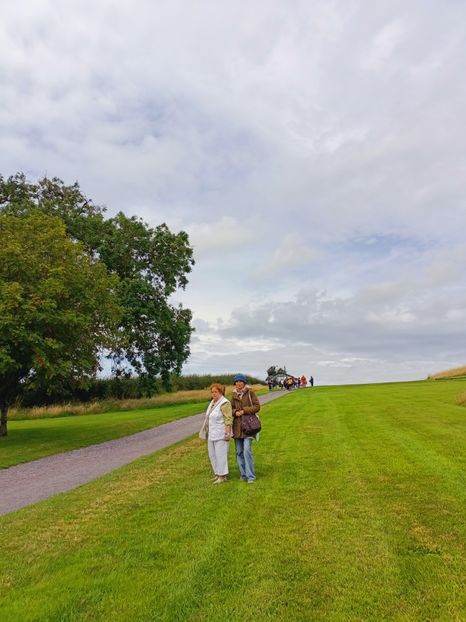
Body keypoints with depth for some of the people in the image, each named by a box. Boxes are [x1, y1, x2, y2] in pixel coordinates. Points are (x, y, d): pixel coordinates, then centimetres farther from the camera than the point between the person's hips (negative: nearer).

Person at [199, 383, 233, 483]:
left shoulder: (224, 403, -16)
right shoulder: (213, 402, 10)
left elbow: (228, 420, -20)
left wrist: (227, 433, -23)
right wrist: (207, 431, 21)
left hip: (221, 434, -9)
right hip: (212, 434, 9)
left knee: (221, 454, -2)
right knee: (212, 455, 13)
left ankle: (222, 476, 9)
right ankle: (218, 474, 25)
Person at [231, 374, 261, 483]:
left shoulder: (250, 392, -4)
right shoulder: (234, 395, 8)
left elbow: (257, 406, -5)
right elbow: (232, 408, 15)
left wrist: (244, 411, -15)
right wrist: (235, 412, -7)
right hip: (237, 425, 5)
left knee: (247, 451, -12)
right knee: (239, 452, 9)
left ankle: (251, 476, -2)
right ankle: (243, 474, 23)